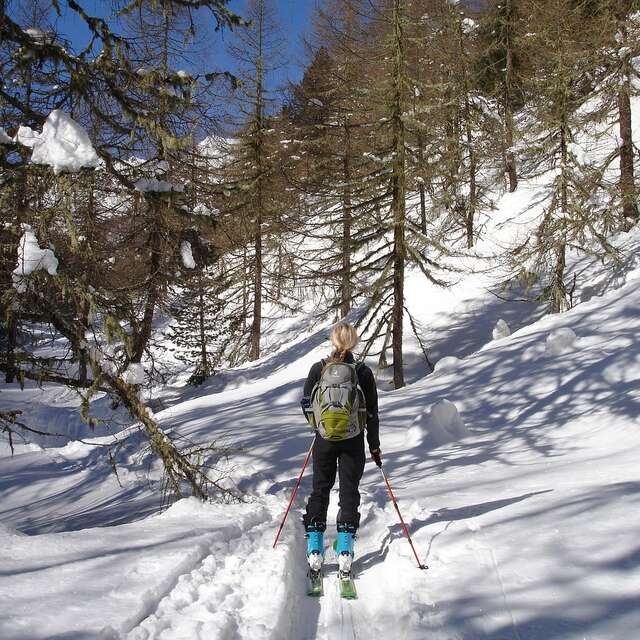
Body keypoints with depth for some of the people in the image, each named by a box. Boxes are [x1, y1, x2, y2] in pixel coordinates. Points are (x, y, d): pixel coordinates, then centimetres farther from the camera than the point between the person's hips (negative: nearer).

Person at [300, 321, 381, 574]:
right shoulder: (363, 372, -6)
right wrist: (374, 446, 7)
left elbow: (306, 405, -1)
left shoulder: (318, 369, -5)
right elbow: (372, 412, -3)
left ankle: (314, 545, 11)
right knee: (349, 490, 8)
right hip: (353, 441, -1)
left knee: (320, 488, 13)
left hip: (324, 439, 1)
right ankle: (345, 547, 3)